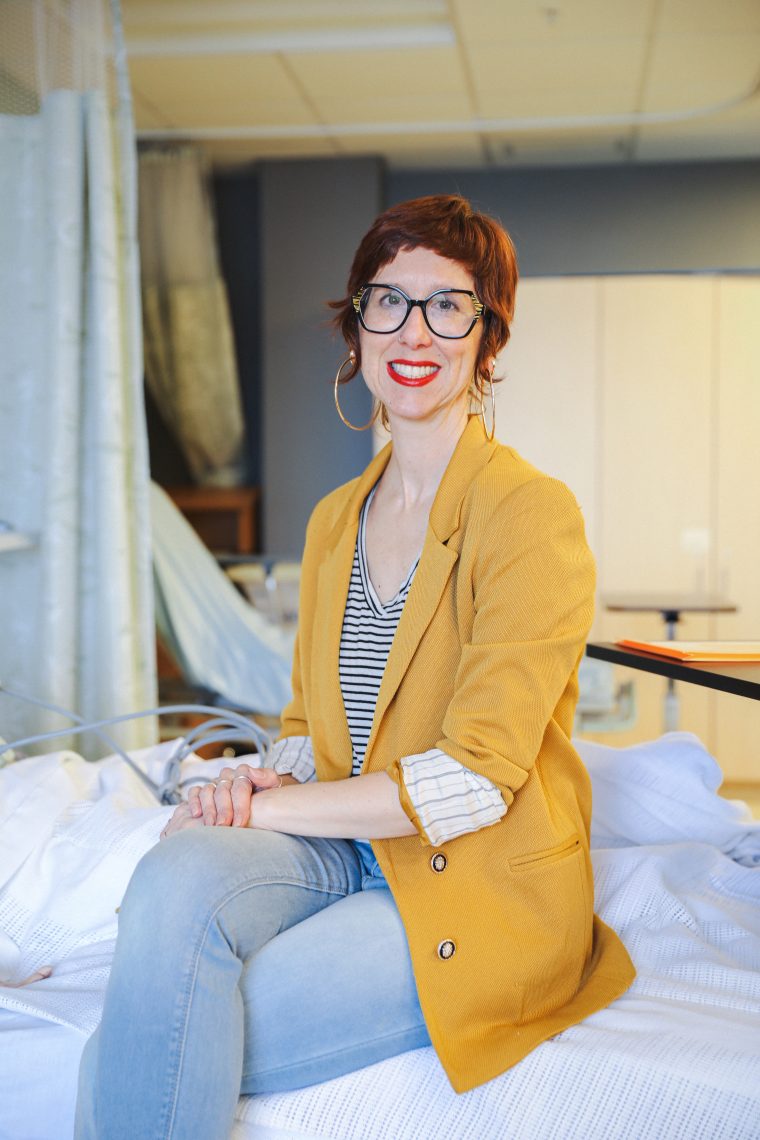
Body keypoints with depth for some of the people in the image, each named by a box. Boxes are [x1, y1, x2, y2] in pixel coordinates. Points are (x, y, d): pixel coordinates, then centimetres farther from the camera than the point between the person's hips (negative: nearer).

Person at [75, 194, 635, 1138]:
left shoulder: (530, 512, -11)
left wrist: (262, 806, -15)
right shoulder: (335, 519, 12)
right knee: (176, 878, -30)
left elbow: (475, 777, -17)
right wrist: (262, 780, -6)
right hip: (344, 845, 6)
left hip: (480, 891, -5)